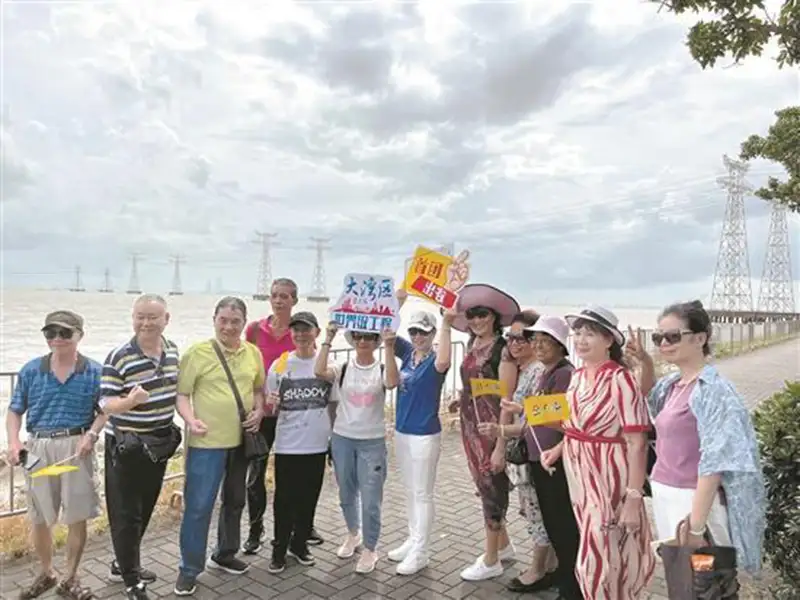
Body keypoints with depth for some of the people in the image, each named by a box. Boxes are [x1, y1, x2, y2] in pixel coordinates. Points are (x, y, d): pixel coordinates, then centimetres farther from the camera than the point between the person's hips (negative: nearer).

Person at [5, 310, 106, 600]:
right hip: (38, 449, 2)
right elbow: (15, 411, 8)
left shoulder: (94, 371, -2)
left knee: (77, 518, 4)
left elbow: (104, 411, 1)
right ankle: (46, 574, 36)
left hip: (76, 448, -2)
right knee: (39, 519, 14)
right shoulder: (31, 370, 2)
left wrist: (91, 434, -16)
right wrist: (13, 442, -7)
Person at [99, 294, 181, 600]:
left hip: (159, 444, 6)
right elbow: (106, 403, -19)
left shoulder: (173, 350, 0)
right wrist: (130, 401, -38)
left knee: (145, 510, 19)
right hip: (125, 446, -6)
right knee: (126, 514, 5)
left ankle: (124, 563, 39)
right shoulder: (118, 357, -19)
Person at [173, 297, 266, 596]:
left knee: (235, 501, 19)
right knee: (198, 506, 0)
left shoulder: (253, 353, 3)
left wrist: (259, 411, -3)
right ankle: (189, 569, 18)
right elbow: (181, 393, -8)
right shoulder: (197, 352, -9)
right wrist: (190, 420, -24)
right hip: (207, 442, -5)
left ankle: (225, 554, 38)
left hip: (241, 440, 5)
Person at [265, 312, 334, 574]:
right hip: (287, 444, -1)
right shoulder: (279, 365, -2)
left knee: (309, 498, 13)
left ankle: (300, 544, 32)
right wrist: (269, 403, -18)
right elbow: (269, 408, 5)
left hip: (317, 444, 1)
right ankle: (279, 550, 24)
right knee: (284, 500, 7)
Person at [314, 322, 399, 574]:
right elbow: (319, 372, -21)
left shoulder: (381, 370, -5)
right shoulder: (342, 369, -1)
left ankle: (370, 550, 20)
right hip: (342, 439, 3)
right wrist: (328, 340, -23)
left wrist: (389, 348, -31)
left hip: (372, 442, -2)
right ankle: (353, 534, 43)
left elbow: (392, 383, -28)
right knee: (346, 494, 19)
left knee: (371, 499, 1)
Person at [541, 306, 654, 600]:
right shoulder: (578, 377, 4)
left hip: (609, 480, -7)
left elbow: (637, 444, -20)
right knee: (594, 555, 20)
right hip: (580, 476, 7)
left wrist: (634, 498, -21)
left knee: (598, 560, 3)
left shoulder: (620, 379, -19)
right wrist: (558, 449, 3)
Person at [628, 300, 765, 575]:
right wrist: (646, 361, 11)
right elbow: (649, 396, 30)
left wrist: (696, 527, -24)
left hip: (693, 501, -7)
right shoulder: (673, 383, 5)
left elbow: (714, 462, -22)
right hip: (664, 495, 8)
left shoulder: (711, 390, -18)